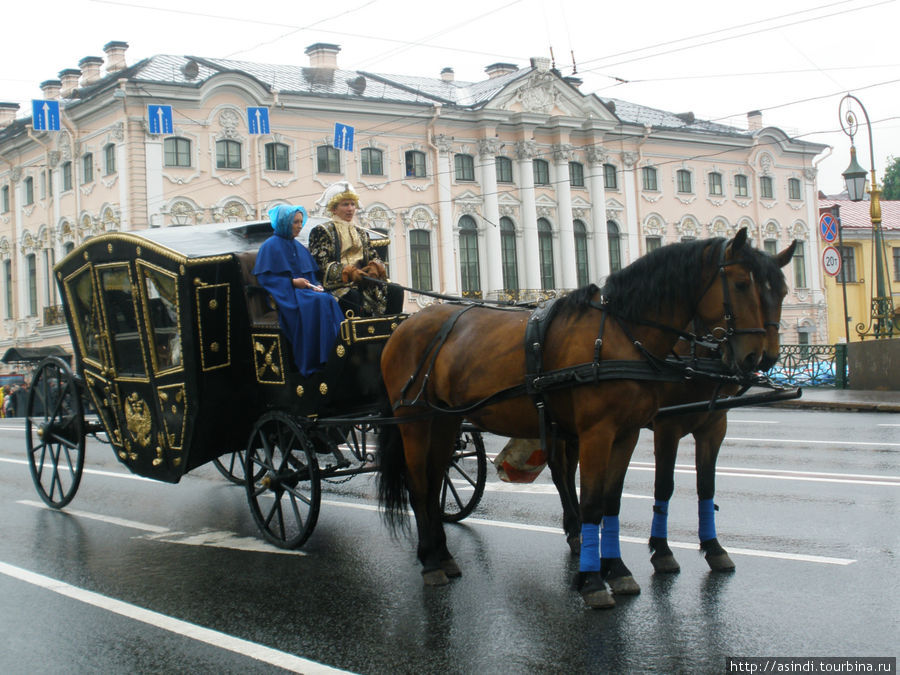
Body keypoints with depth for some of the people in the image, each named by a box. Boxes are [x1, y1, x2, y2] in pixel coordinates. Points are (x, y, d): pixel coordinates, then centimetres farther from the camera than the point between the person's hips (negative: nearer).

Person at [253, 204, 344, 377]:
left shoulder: (298, 246, 22)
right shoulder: (270, 246, 0)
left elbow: (311, 275, 25)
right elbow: (264, 278, -8)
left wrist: (315, 285, 2)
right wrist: (292, 282, -13)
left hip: (304, 290, 7)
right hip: (283, 294, -6)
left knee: (328, 300, -24)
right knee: (316, 303, -33)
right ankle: (314, 362, -34)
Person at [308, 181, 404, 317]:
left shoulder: (362, 232, 27)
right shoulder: (322, 231, 7)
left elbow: (374, 257, 20)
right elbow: (321, 264, -4)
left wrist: (374, 267, -7)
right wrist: (349, 272, -19)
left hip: (363, 282, 5)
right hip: (337, 284, -5)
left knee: (396, 291, -19)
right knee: (353, 296, -38)